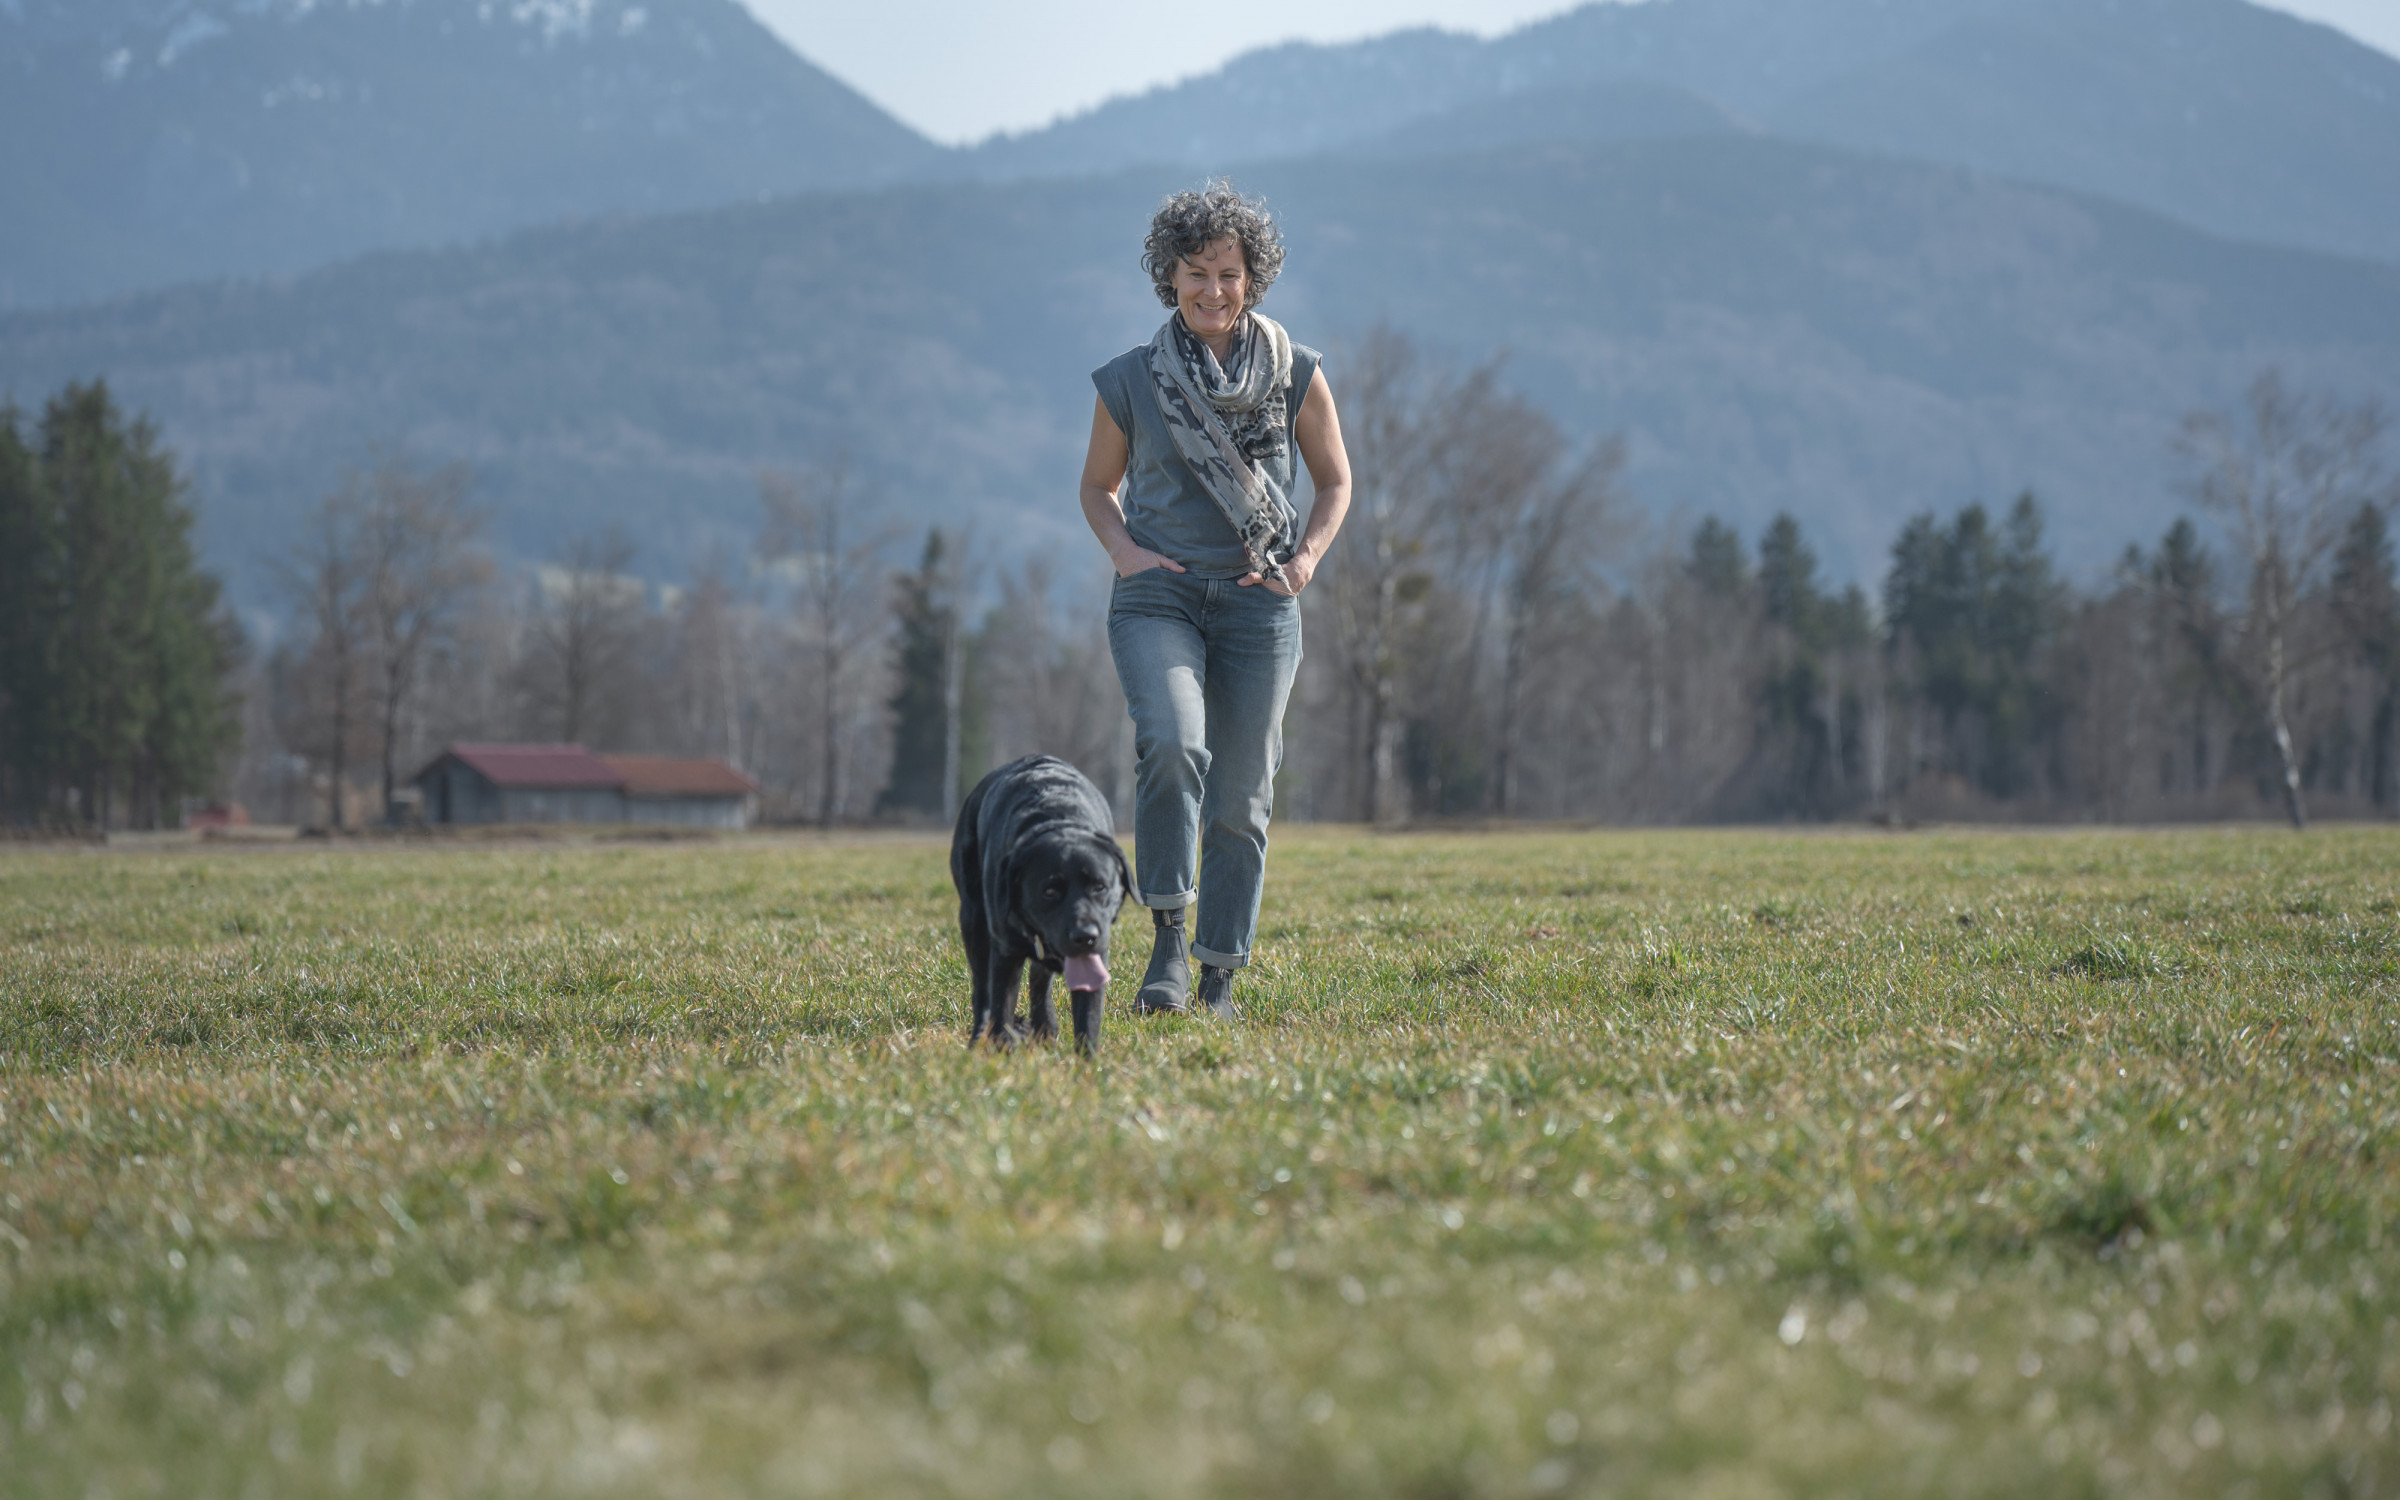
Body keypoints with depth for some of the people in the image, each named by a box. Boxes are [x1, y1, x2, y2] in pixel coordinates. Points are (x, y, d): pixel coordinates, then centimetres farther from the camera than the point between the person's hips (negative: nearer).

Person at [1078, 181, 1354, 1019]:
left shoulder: (1297, 374, 3)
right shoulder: (1129, 381, 2)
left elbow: (1334, 482, 14)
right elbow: (1098, 486, 16)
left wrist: (1309, 556, -3)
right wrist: (1123, 548, -3)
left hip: (1258, 604, 1)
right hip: (1158, 596, -1)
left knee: (1240, 799, 2)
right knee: (1172, 742, -28)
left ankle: (1220, 980, 14)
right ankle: (1167, 937, -18)